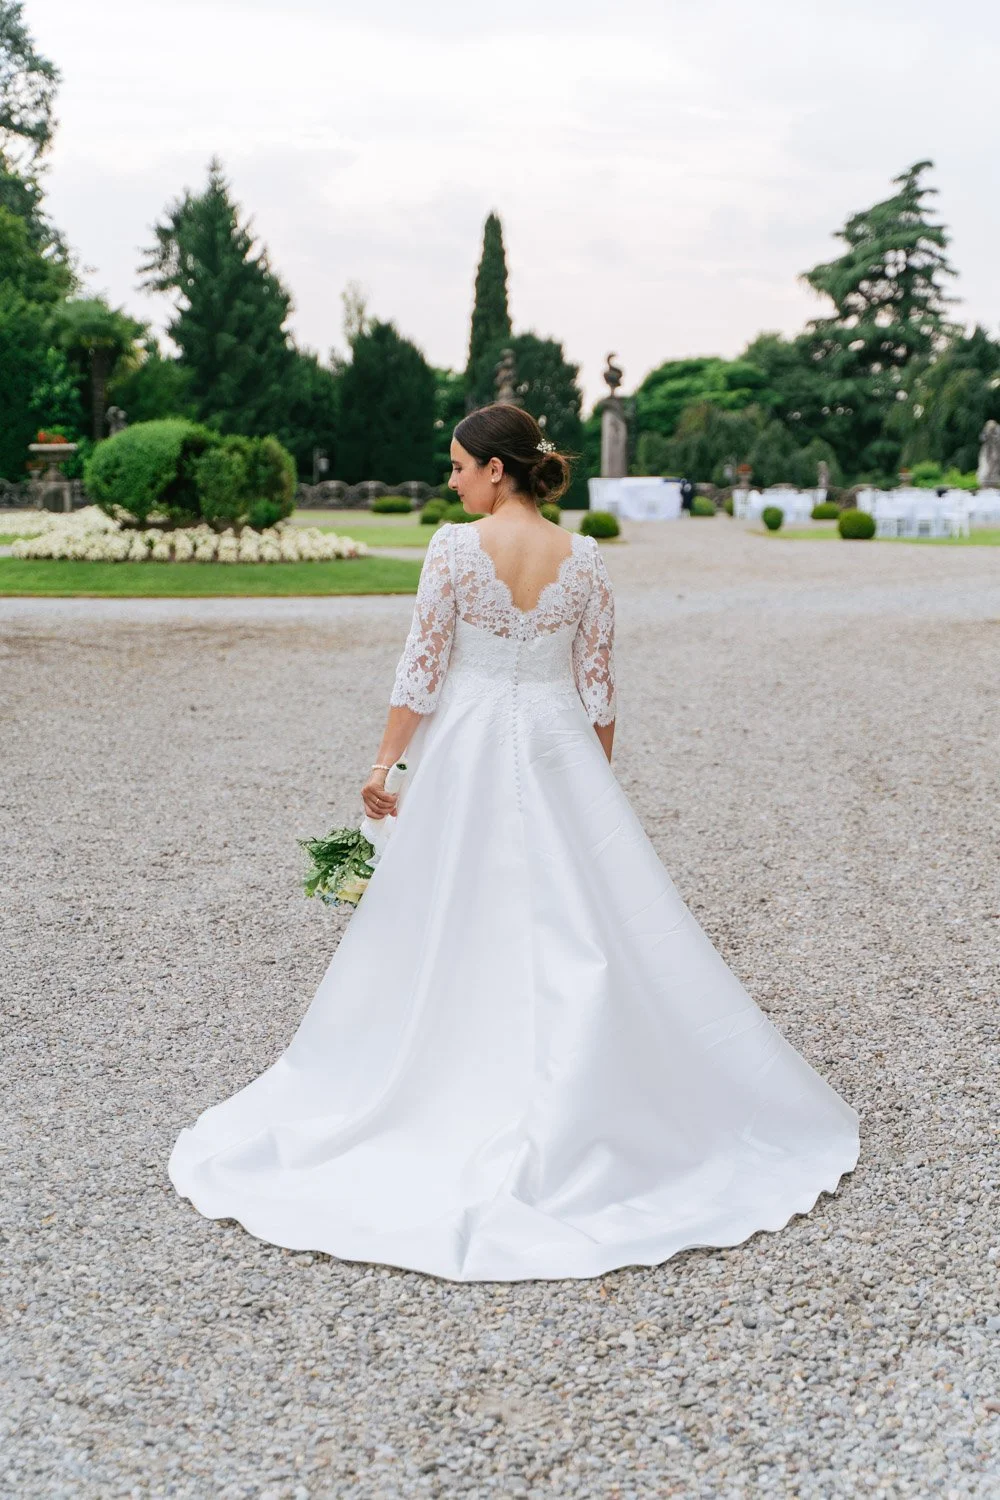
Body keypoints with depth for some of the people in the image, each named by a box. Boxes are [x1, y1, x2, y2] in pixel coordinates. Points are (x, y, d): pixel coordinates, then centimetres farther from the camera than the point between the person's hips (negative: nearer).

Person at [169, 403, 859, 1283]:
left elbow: (422, 669, -9)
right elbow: (599, 687, 1)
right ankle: (574, 1113, 11)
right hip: (559, 749, 2)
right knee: (584, 930, 7)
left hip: (467, 748, -2)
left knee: (449, 929, 10)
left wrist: (385, 764, -1)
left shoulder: (454, 546, -10)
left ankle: (451, 1091, 20)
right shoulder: (584, 557, -1)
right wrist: (599, 781, 12)